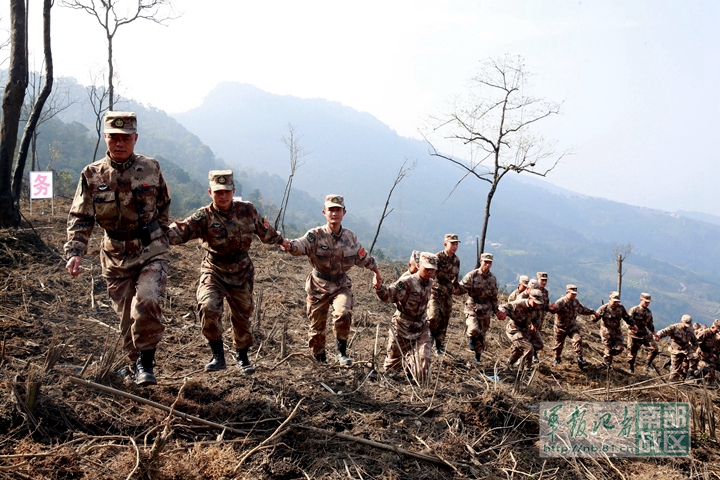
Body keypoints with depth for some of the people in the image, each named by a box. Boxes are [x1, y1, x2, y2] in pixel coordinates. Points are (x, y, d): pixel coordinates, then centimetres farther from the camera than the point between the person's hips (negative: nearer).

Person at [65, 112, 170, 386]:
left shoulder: (150, 168, -1)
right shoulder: (92, 175, -1)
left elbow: (163, 206, 14)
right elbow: (80, 218, -1)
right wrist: (74, 252, -13)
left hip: (152, 252, -2)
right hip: (116, 258, 2)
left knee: (146, 302, -24)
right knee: (126, 317, 8)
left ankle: (146, 361, -7)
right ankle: (136, 364, 29)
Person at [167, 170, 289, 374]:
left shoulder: (247, 210, -6)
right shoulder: (204, 217, -16)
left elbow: (264, 230, 12)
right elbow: (181, 230, -32)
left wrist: (281, 240, 27)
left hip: (242, 273, 3)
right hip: (214, 272, -3)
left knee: (242, 316, 13)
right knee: (208, 308, -26)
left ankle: (242, 357, 36)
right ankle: (217, 355, -7)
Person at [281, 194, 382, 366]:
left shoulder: (350, 237, 0)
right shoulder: (315, 235, -12)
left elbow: (364, 257, 15)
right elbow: (301, 244, -33)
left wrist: (377, 272, 27)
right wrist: (289, 246, -56)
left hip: (341, 285, 1)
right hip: (318, 286, -1)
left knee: (343, 314, -25)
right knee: (317, 326, 8)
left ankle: (342, 353, -5)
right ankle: (319, 358, 33)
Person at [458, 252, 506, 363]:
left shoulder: (493, 278, 7)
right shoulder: (472, 275, -9)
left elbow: (494, 297, 16)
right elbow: (462, 288, -13)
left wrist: (496, 311, 17)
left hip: (485, 312, 4)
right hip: (472, 309, -4)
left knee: (482, 335, 11)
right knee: (474, 329, -26)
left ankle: (477, 357, 29)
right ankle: (471, 339, 11)